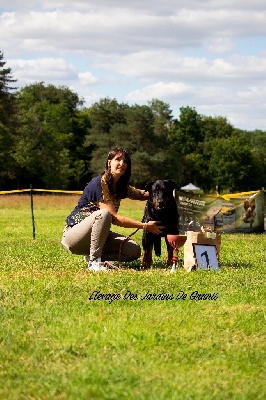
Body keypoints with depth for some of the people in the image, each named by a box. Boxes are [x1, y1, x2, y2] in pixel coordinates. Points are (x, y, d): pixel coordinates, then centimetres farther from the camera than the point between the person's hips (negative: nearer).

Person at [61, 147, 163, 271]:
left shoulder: (121, 187, 5)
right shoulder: (98, 183, -20)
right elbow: (114, 218, -25)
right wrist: (145, 226, -26)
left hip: (96, 235, 8)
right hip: (73, 235, -8)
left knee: (134, 250, -11)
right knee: (103, 214, -36)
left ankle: (92, 255, 4)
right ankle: (94, 261, -27)